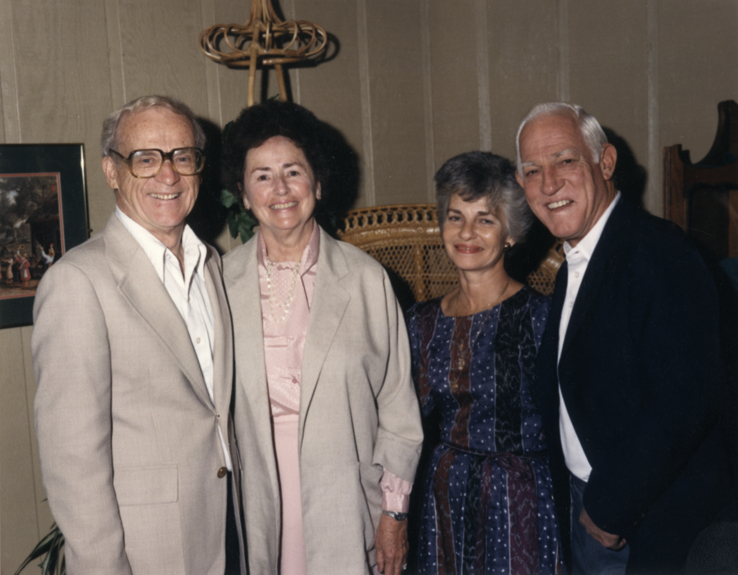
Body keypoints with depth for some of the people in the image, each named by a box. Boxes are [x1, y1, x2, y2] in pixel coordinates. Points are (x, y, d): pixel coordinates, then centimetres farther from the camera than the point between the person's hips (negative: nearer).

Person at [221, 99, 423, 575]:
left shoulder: (366, 278, -2)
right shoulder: (221, 281, 0)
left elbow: (397, 407, 1)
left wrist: (394, 513, 1)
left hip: (346, 517, 0)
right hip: (254, 515, 1)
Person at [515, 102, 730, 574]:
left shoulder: (659, 253, -19)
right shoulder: (572, 268, 8)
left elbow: (681, 403, -26)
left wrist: (610, 511, -18)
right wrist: (576, 503, 5)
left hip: (650, 527, -7)